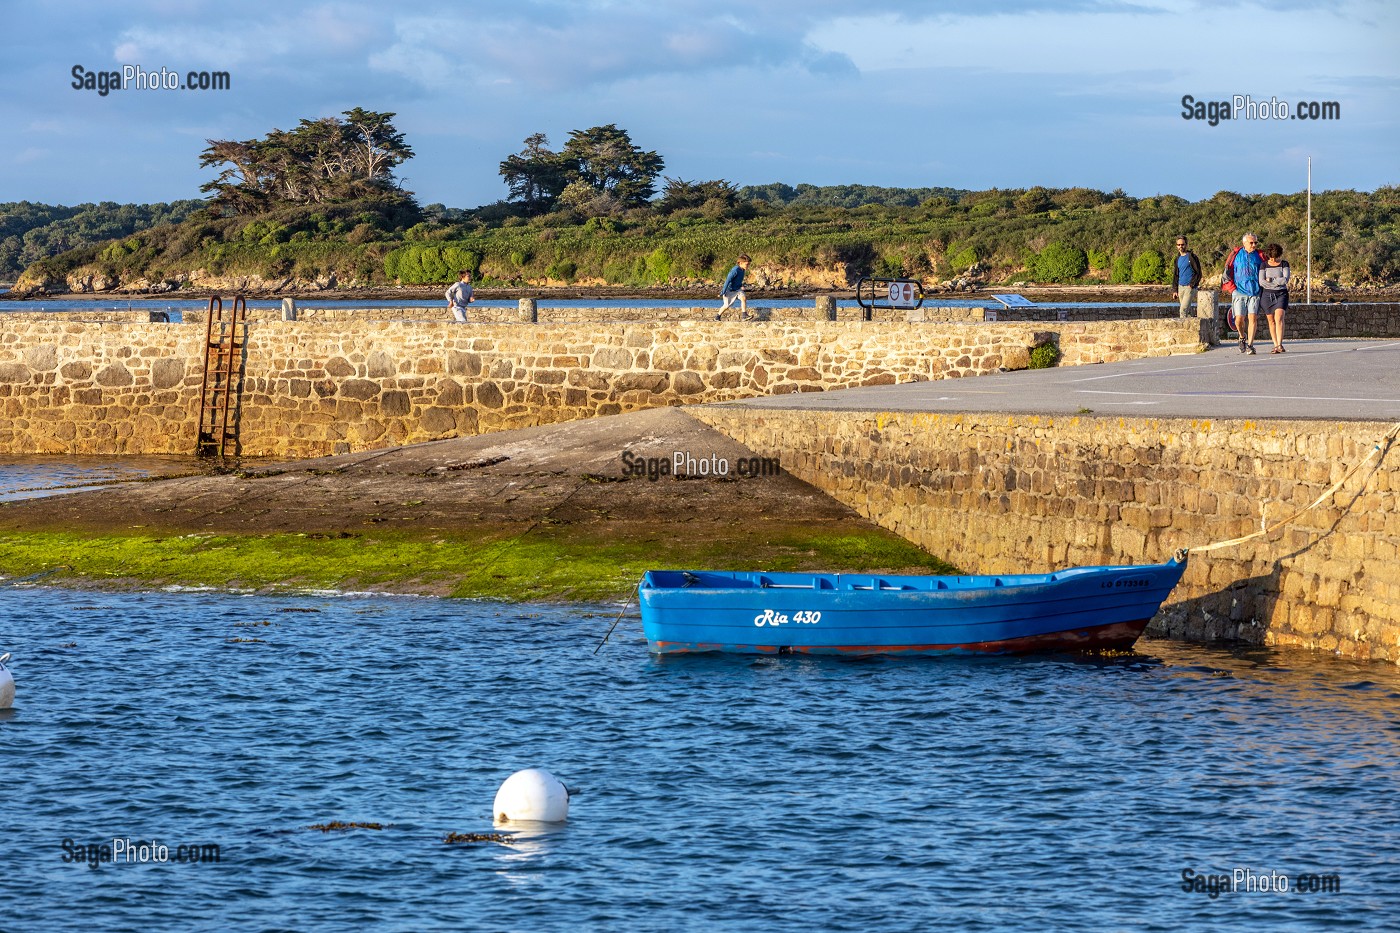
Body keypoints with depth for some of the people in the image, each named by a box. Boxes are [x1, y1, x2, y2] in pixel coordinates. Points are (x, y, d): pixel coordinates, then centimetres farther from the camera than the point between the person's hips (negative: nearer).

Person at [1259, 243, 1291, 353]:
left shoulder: (1284, 264, 2)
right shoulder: (1264, 265, 4)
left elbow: (1285, 280, -11)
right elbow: (1261, 282, -8)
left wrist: (1270, 280, -9)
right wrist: (1278, 282, -10)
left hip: (1281, 294, -2)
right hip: (1267, 295, 2)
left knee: (1279, 318, -18)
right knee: (1271, 321, 3)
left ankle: (1280, 345, -23)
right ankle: (1275, 345, 9)